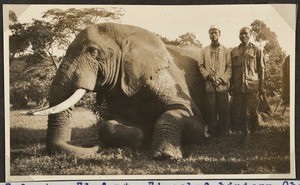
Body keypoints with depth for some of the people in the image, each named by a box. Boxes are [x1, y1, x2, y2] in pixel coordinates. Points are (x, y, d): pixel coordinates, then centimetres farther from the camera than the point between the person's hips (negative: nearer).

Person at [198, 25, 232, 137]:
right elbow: (201, 66, 11)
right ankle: (211, 131, 10)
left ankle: (223, 132, 10)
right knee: (211, 109, 1)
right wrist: (208, 75, -6)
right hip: (209, 85, 1)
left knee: (223, 110, 0)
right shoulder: (204, 51, 10)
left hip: (222, 85, -1)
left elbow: (229, 67, 3)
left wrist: (223, 79, -9)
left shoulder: (226, 51, 6)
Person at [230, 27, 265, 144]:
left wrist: (261, 86, -3)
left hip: (252, 86, -3)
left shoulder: (256, 50, 3)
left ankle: (250, 135, 6)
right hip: (238, 86, 3)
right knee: (237, 112, 4)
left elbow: (261, 69, 2)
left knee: (250, 113, -3)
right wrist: (231, 85, 10)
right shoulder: (234, 51, 12)